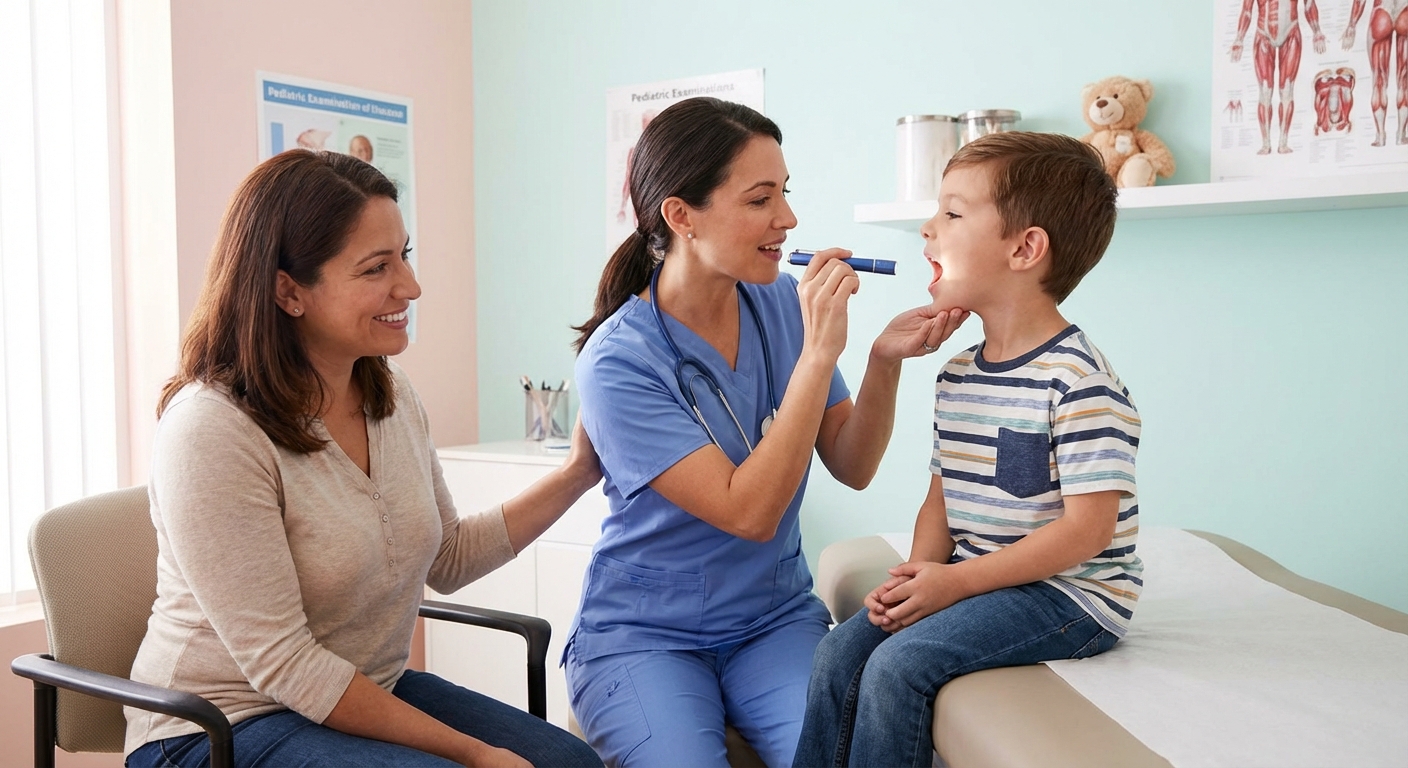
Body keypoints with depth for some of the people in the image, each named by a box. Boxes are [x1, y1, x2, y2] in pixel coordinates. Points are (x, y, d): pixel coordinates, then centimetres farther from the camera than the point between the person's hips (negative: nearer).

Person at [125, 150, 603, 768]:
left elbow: (448, 561, 12)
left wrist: (575, 475, 3)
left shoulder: (391, 395, 1)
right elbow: (282, 665, -23)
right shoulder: (210, 432, -24)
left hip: (371, 694, 7)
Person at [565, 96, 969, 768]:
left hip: (775, 619, 4)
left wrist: (885, 360, -16)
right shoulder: (618, 360, -18)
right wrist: (819, 351, -26)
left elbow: (852, 468, 1)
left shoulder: (782, 306, -2)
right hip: (643, 635, -3)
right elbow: (748, 512, -24)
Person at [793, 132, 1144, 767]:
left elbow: (1087, 528, -20)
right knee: (840, 650, -8)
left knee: (898, 663, -22)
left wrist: (957, 581, -21)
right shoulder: (957, 376, 10)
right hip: (972, 576, 8)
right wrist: (918, 572, -7)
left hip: (1068, 591, -7)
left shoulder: (1079, 380, -17)